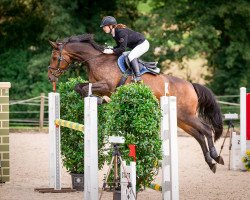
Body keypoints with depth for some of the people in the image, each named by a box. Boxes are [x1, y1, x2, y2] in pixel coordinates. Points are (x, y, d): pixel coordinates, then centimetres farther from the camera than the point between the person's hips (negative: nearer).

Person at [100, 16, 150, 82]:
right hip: (137, 45, 11)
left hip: (143, 44, -11)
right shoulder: (114, 34, 2)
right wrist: (110, 50, -6)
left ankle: (138, 76, -26)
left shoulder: (121, 32, -28)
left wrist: (111, 51, -22)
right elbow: (119, 46, 9)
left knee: (131, 56, -23)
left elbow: (122, 48, -28)